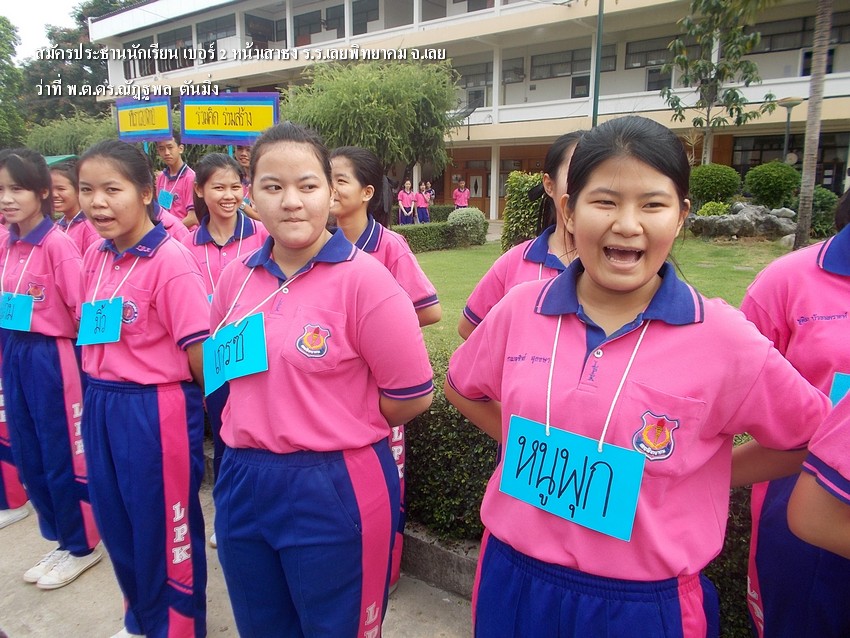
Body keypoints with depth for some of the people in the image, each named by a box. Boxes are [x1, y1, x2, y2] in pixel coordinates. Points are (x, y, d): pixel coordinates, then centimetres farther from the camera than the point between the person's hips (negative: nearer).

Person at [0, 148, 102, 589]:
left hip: (51, 357, -7)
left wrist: (75, 358, -9)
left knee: (63, 457, 5)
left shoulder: (58, 243, -14)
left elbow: (83, 309, -16)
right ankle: (61, 539, 34)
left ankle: (82, 545, 25)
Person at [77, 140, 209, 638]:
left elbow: (200, 357, -18)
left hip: (156, 411, -8)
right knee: (116, 524, 22)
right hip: (100, 406, 8)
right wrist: (103, 392, 9)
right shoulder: (96, 258, 5)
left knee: (165, 530, 10)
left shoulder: (171, 261, -19)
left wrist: (160, 387, -3)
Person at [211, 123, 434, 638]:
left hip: (336, 490, -5)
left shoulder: (363, 277, -16)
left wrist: (337, 429, 0)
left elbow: (413, 396, -13)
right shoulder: (236, 278, 1)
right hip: (243, 483, 6)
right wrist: (262, 423, 7)